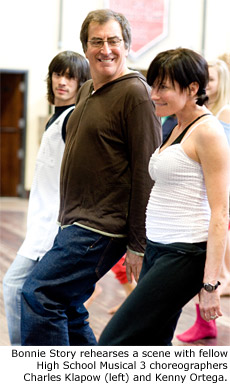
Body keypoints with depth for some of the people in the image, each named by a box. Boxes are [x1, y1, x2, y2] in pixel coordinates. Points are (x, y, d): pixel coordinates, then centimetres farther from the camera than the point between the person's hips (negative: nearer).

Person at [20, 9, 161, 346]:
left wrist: (138, 244, -16)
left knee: (39, 295, -14)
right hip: (76, 223, 9)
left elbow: (146, 173, -15)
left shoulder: (135, 94, -12)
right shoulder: (86, 91, 17)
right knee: (66, 307, 12)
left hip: (101, 228, -9)